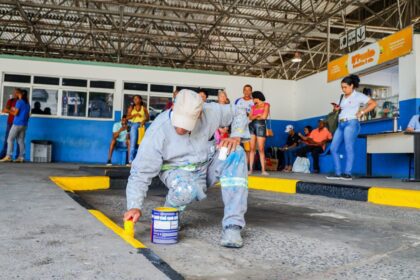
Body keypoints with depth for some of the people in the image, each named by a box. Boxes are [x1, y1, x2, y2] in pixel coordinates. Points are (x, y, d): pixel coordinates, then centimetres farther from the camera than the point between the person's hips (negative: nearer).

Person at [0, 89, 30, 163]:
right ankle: (21, 157, 1)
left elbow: (16, 113, -10)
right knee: (21, 140, 6)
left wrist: (11, 111, 8)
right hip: (24, 124, 7)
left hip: (17, 123, -7)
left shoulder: (19, 102, -7)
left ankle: (8, 156, -10)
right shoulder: (27, 104, 14)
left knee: (10, 139, -3)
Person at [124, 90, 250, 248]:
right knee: (186, 189, -40)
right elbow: (141, 172, -20)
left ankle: (232, 226, -26)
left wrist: (236, 137, -17)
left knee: (236, 153, -25)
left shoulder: (210, 112, -17)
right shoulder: (157, 132, -25)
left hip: (208, 166, 4)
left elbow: (239, 113, 2)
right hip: (178, 172, -4)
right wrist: (135, 206, -31)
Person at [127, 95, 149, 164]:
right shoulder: (131, 108, 11)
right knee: (133, 143, -7)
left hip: (141, 125, 0)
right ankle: (131, 160, -6)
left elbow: (148, 117, 6)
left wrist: (144, 120, -15)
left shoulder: (144, 108, 9)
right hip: (134, 125, 0)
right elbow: (128, 117, 4)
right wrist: (135, 115, -11)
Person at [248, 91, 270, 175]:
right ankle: (250, 169, -2)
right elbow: (250, 118, 6)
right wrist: (258, 115, -8)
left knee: (261, 149, -8)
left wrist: (255, 117, 8)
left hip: (261, 126, -4)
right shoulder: (253, 106, 18)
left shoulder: (266, 105, 6)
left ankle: (263, 170, -7)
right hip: (252, 126, 4)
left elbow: (264, 116, -5)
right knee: (252, 148, -2)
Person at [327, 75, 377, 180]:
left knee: (348, 148, -14)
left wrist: (361, 112, -8)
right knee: (333, 148, -1)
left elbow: (373, 103, -3)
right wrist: (338, 108, 8)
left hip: (351, 123, -7)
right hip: (341, 124, 7)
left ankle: (347, 173, -15)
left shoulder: (358, 96, 1)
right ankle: (338, 173, 0)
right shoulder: (344, 97, 20)